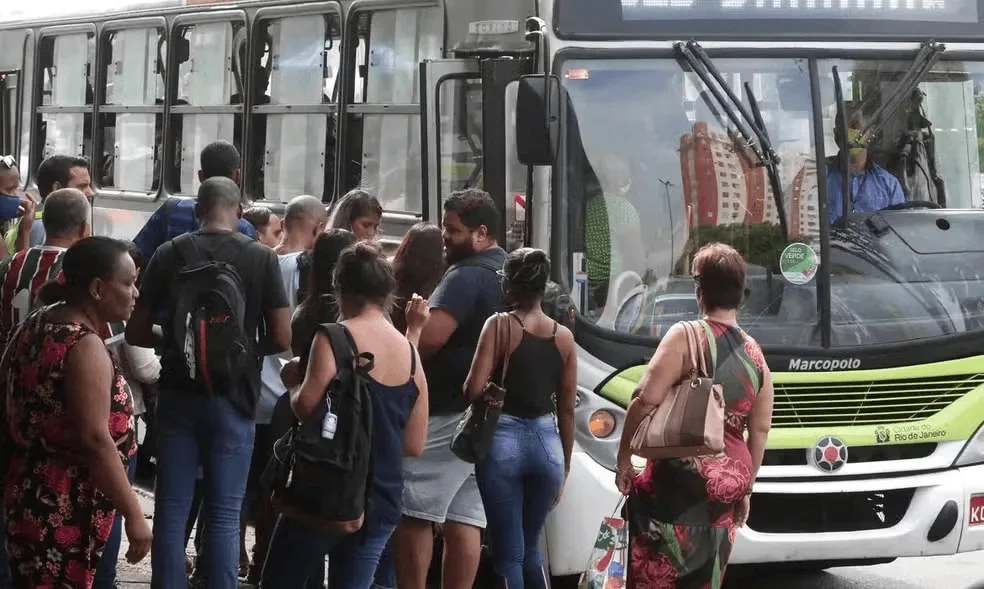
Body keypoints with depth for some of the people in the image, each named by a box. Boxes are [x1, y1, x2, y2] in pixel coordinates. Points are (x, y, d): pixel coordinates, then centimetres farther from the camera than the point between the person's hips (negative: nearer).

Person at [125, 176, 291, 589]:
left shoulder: (169, 254, 0)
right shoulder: (261, 258, -4)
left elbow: (136, 333, 1)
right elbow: (281, 338, -7)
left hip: (178, 395, 2)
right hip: (233, 398, -2)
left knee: (171, 511, 7)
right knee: (224, 515, 3)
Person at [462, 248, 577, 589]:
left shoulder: (499, 326, -6)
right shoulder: (564, 337, 5)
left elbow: (473, 389, -13)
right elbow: (567, 410, 8)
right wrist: (565, 466, 16)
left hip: (503, 440, -4)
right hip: (547, 443, 4)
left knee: (508, 555, 1)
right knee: (530, 550, 19)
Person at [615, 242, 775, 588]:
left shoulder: (686, 336, -7)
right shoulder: (755, 356, 10)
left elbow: (647, 400, -14)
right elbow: (760, 431, 14)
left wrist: (624, 457, -4)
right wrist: (745, 489, 23)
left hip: (679, 481, -6)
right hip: (728, 483, 6)